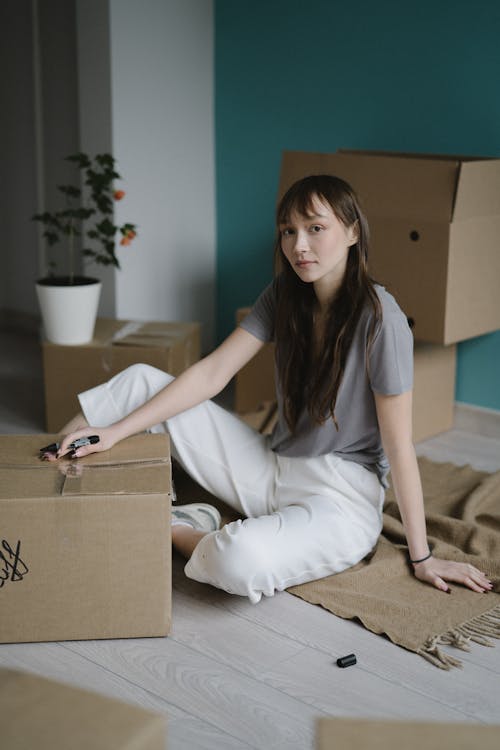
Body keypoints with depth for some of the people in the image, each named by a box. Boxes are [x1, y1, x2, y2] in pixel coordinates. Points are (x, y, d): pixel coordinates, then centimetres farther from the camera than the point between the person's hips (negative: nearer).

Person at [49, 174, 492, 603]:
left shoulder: (380, 319, -19)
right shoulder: (285, 295, 0)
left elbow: (399, 446, -17)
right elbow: (212, 373, -4)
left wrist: (422, 559, -12)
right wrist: (116, 431, -12)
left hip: (342, 497, -6)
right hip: (272, 470, 6)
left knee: (239, 564, -36)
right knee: (142, 380, -2)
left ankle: (178, 533, -4)